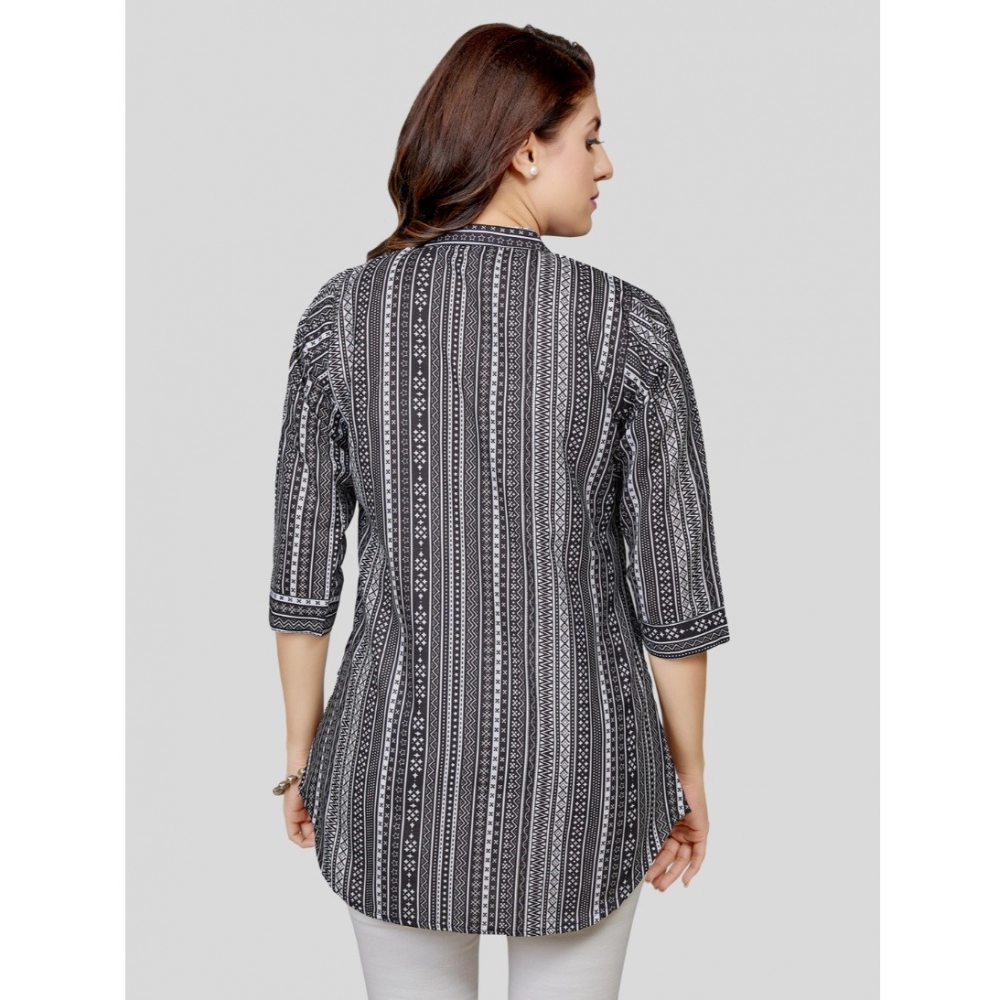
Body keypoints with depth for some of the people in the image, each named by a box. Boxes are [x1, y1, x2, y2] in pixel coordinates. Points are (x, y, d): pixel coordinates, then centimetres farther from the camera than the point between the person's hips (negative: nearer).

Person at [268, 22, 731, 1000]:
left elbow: (303, 565, -3)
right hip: (578, 772, -1)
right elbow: (673, 582, -9)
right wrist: (688, 772, 5)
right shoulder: (628, 326, -13)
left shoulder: (341, 315, -8)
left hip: (399, 770, 2)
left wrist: (302, 754, 10)